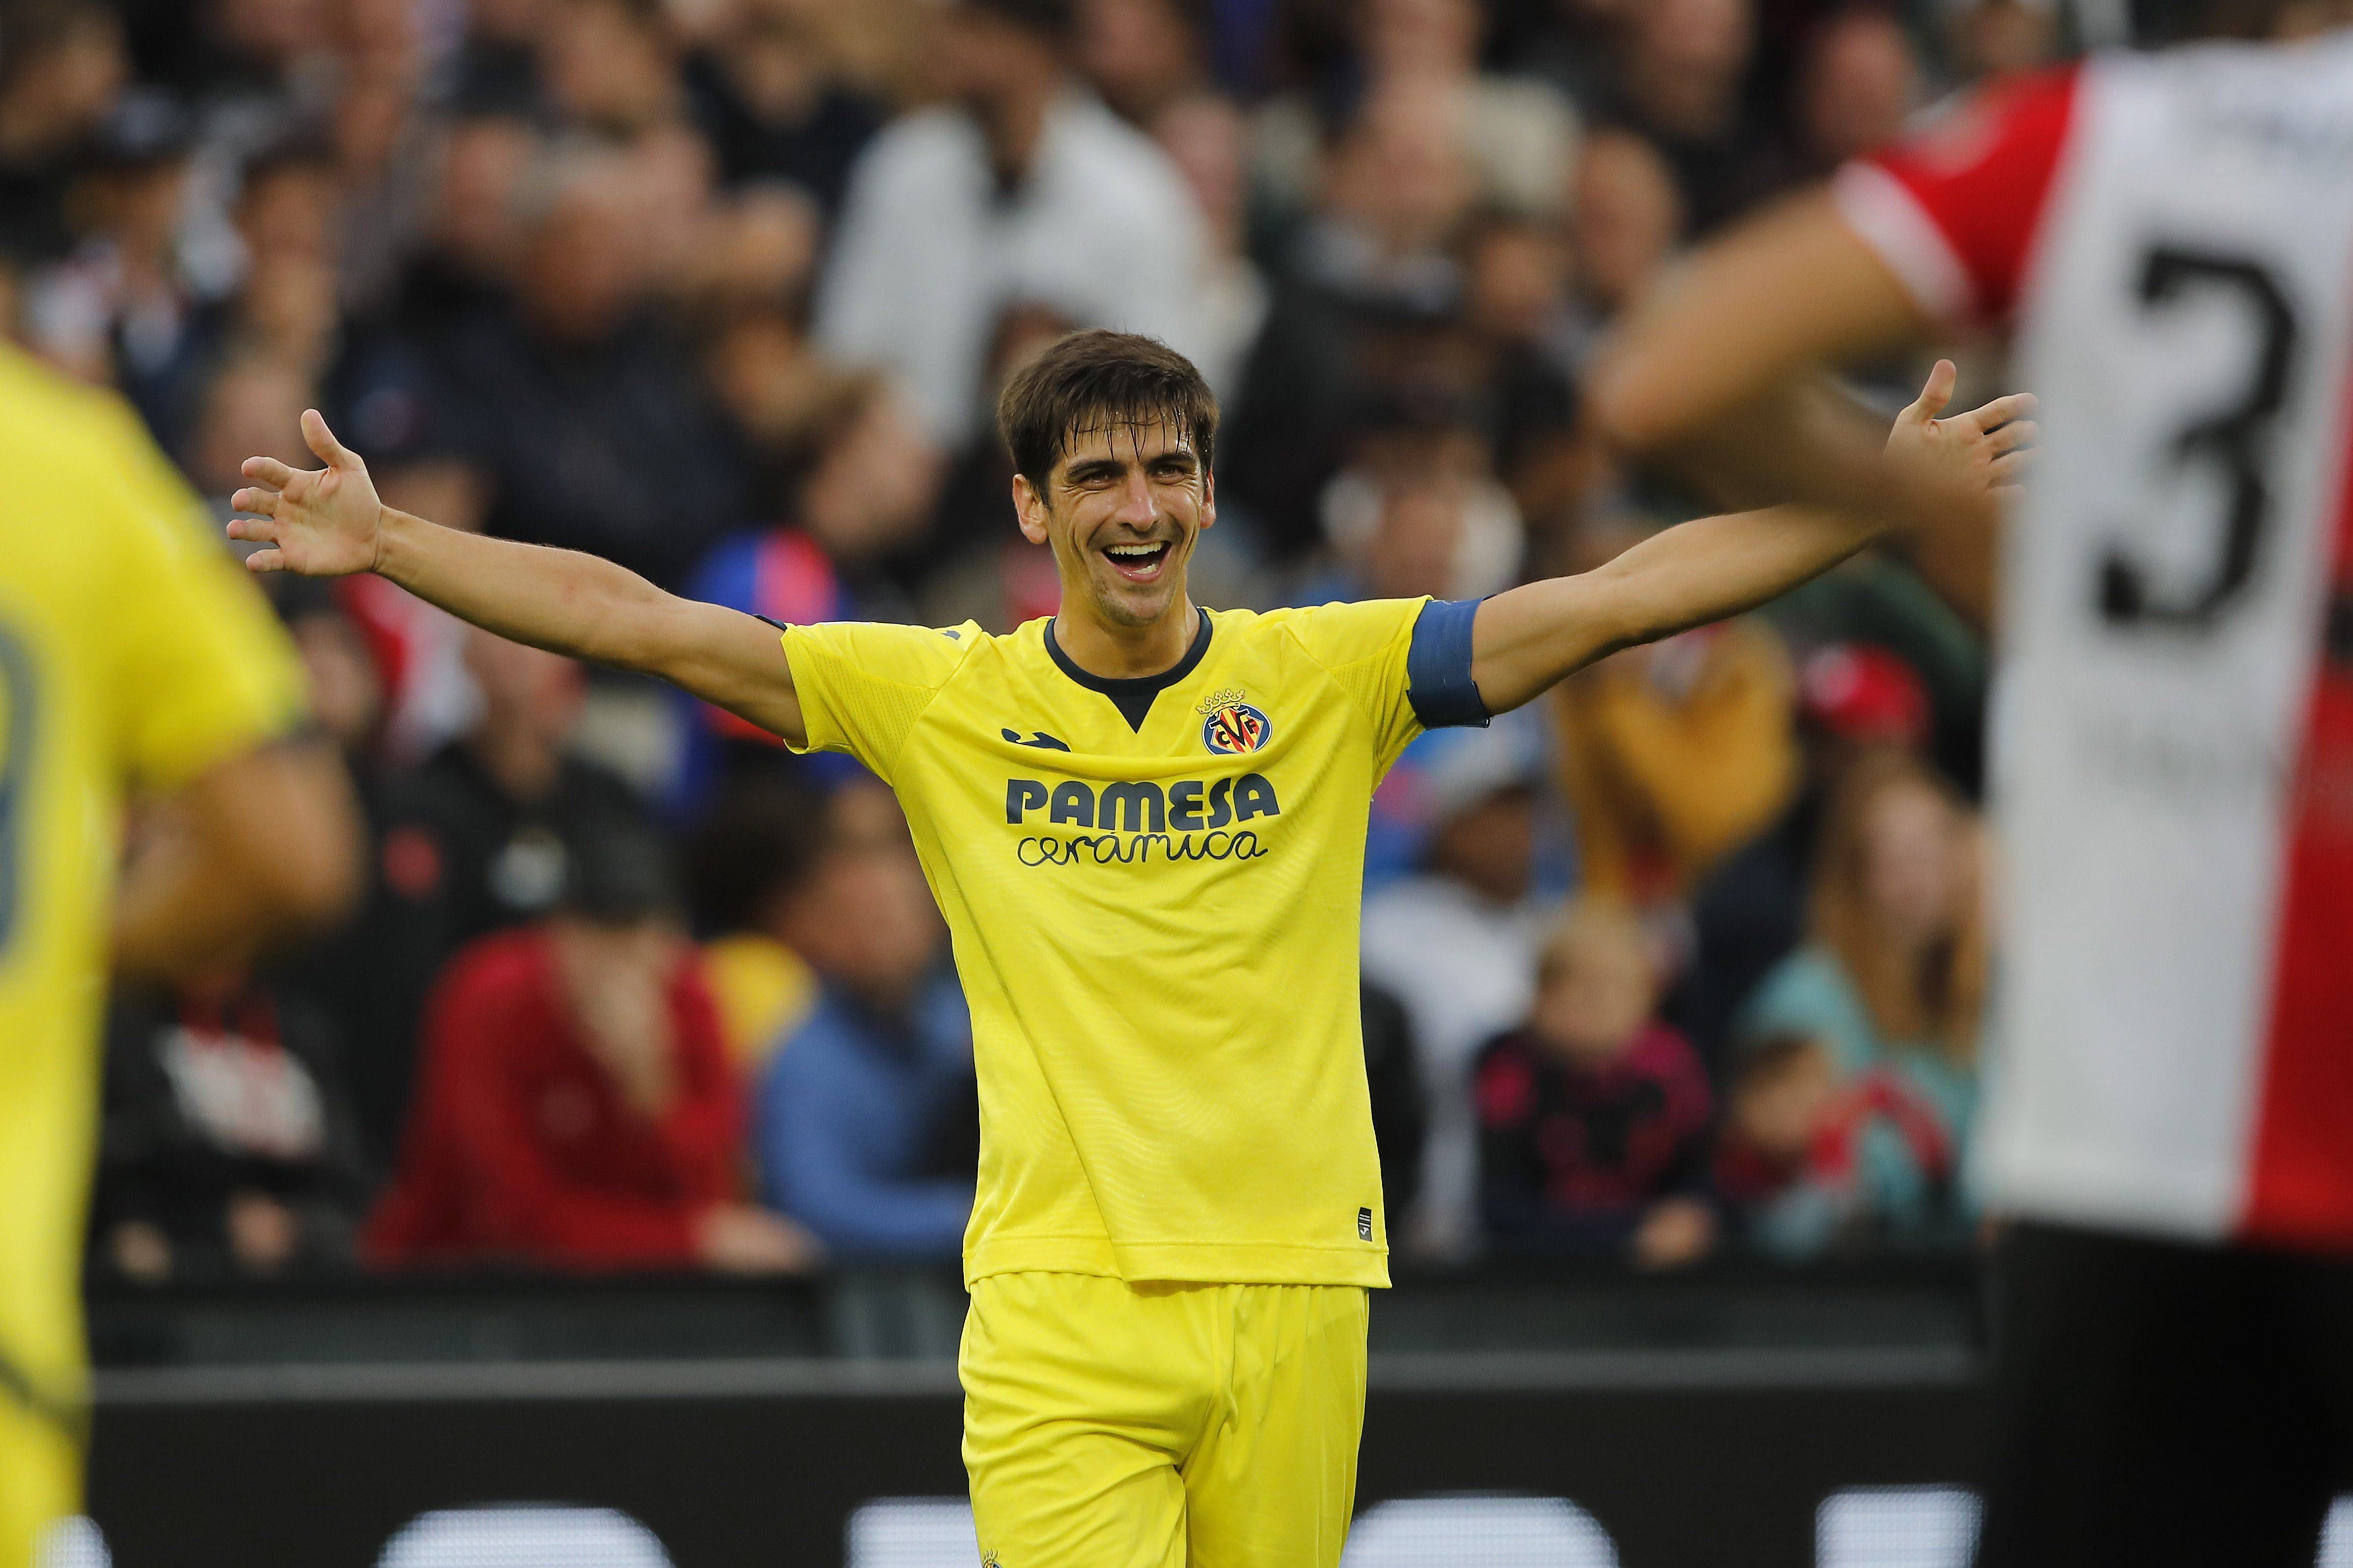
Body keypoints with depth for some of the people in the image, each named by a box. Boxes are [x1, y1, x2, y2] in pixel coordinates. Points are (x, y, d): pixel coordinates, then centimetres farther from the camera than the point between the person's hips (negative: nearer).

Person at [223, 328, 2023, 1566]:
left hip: (1292, 1289, 1)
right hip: (1060, 1303, -1)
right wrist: (384, 540, -1)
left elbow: (1621, 597, 0)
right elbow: (643, 622, 4)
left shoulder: (1328, 675, 4)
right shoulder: (943, 699, 4)